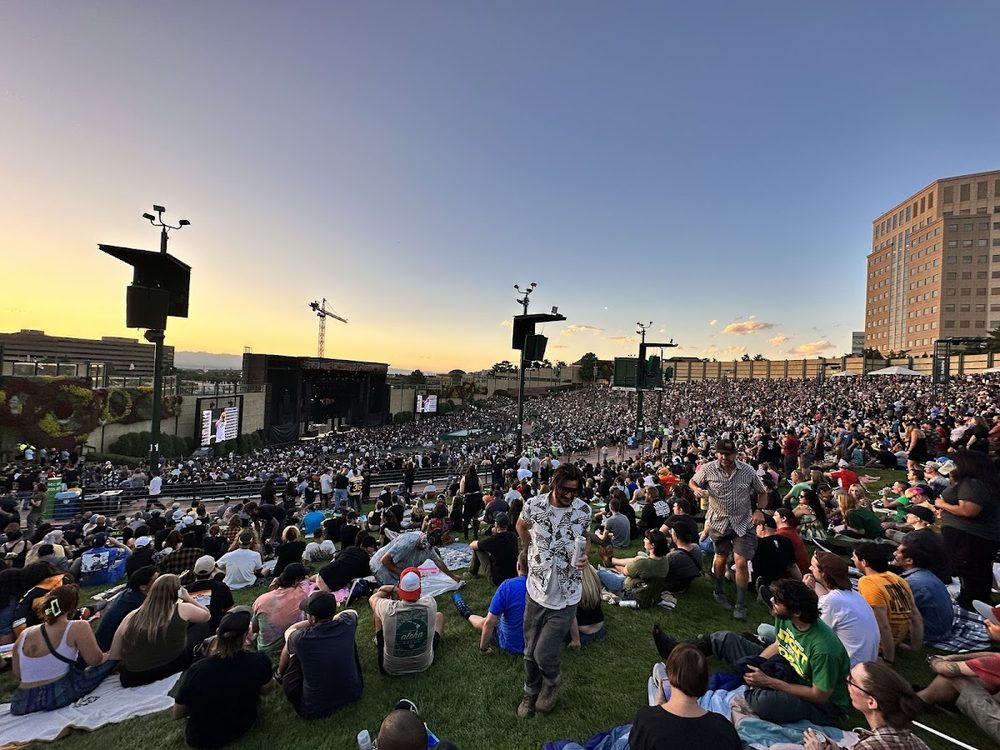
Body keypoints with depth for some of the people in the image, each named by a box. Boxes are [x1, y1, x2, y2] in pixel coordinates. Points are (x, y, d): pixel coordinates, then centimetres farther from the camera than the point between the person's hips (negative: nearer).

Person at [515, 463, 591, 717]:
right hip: (536, 590, 2)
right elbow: (521, 526, 11)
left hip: (565, 597, -1)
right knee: (531, 651, 16)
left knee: (544, 654, -2)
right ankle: (531, 692, 45)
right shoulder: (533, 505, -13)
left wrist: (584, 556, -12)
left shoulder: (584, 510, -13)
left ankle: (551, 684, 33)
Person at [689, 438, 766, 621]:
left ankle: (741, 605, 10)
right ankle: (719, 592, 40)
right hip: (719, 522, 0)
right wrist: (696, 489, -19)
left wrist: (759, 510, -11)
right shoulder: (708, 469, -12)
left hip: (743, 523, 0)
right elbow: (692, 482, 4)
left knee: (741, 562, -6)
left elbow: (762, 492, 5)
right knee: (721, 558, 16)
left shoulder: (747, 471, -9)